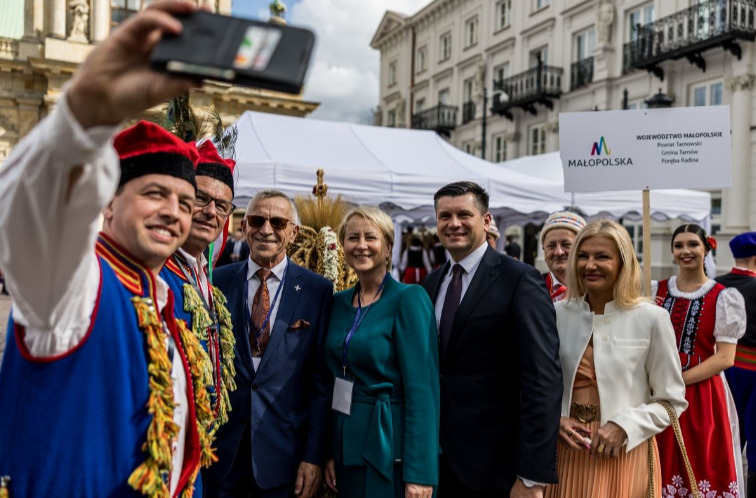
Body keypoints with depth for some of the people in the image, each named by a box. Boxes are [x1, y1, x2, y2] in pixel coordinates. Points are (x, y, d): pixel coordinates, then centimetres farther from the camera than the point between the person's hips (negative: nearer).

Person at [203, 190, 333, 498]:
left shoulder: (318, 290, -5)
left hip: (284, 449, -1)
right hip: (220, 445, 1)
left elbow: (322, 380, -4)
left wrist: (314, 456, -5)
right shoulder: (217, 282, 0)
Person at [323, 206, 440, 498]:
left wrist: (419, 472, -19)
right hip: (347, 446, 6)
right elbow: (335, 380, 10)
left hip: (390, 449, -6)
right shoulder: (339, 302, 6)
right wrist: (329, 451, 6)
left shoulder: (409, 298, -13)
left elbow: (421, 387, -17)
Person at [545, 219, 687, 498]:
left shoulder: (652, 318, -8)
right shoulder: (557, 315, -1)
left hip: (624, 453, -2)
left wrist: (623, 427, -15)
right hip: (568, 451, 3)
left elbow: (672, 401, -2)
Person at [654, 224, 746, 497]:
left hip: (702, 395, -3)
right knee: (664, 468, 10)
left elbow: (725, 357, -10)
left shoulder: (723, 298, -4)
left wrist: (677, 381, -18)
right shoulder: (656, 291, 5)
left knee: (703, 467, 5)